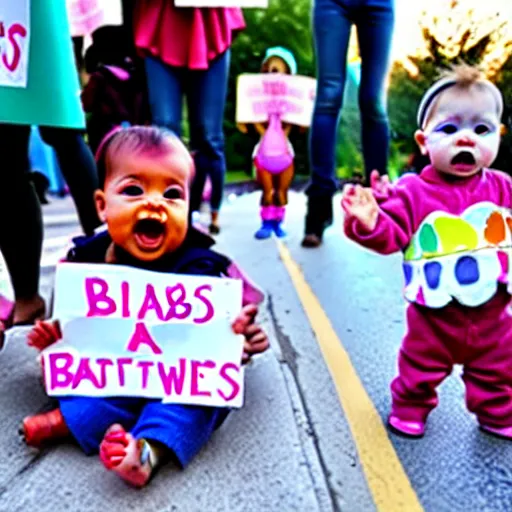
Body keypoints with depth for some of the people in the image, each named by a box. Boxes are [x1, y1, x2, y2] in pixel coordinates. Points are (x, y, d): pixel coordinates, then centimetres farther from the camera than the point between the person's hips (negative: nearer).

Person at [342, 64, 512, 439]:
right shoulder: (414, 192, -14)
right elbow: (391, 236, -18)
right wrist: (370, 222, -37)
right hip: (434, 316, -3)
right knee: (420, 368, 17)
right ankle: (410, 407, 42)